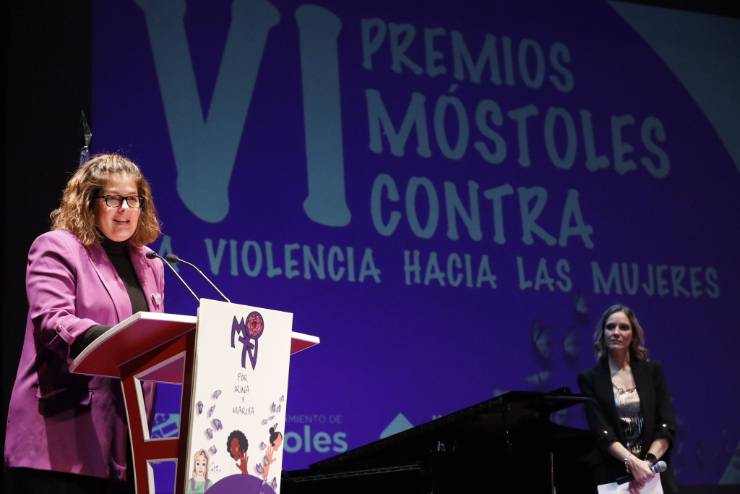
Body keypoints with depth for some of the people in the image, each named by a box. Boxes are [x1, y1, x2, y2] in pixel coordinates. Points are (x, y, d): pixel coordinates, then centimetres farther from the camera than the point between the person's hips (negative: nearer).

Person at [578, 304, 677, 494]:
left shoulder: (653, 371, 8)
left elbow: (667, 425, 1)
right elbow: (601, 432, -7)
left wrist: (648, 461, -13)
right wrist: (632, 461, -21)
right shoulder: (590, 379, 3)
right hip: (611, 474, -1)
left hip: (654, 472, 2)